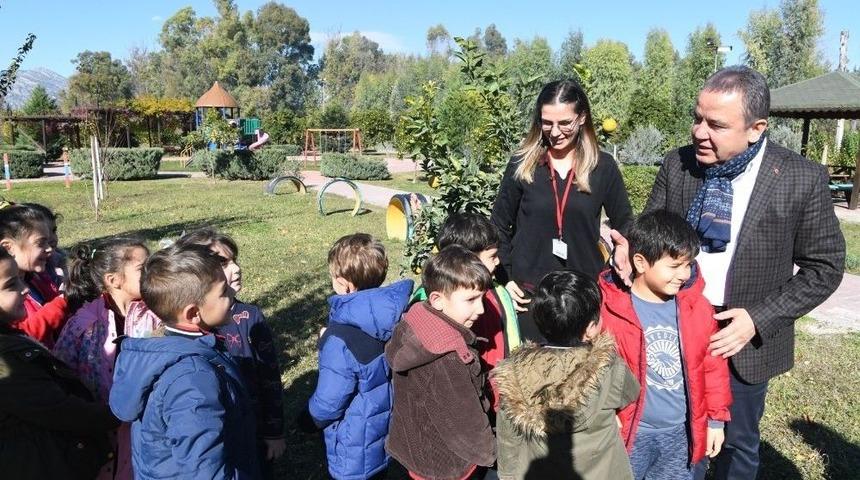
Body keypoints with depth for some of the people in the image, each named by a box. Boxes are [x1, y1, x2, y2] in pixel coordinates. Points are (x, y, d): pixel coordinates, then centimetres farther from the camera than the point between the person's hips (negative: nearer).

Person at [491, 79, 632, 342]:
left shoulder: (603, 166, -1)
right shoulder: (522, 165, -1)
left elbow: (624, 226, 8)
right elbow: (499, 226, 6)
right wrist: (504, 278, -1)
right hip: (529, 292, 0)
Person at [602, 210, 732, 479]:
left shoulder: (696, 306, -5)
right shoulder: (610, 309, -18)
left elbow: (713, 364, 4)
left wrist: (716, 419, 8)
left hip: (681, 431, 4)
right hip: (632, 431, -3)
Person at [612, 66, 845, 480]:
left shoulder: (802, 180, -15)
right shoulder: (677, 166, -8)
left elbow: (824, 266, -7)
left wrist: (759, 319, -16)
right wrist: (631, 250, -23)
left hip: (746, 341, -1)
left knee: (738, 441, 20)